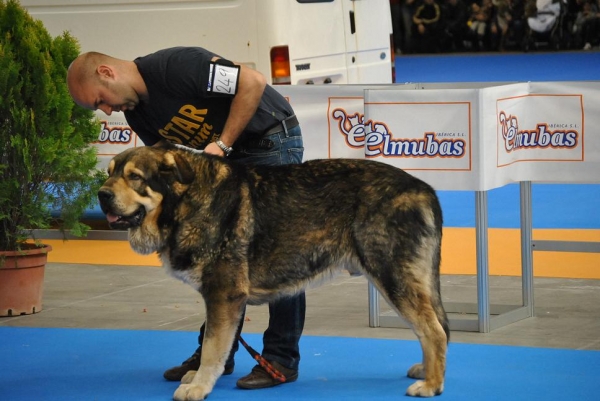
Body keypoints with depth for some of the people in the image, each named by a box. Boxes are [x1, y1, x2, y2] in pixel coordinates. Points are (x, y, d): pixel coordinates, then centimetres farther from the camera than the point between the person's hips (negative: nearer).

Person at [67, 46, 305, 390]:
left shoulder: (177, 66, -25)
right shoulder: (137, 114, 2)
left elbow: (253, 82, -25)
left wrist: (223, 144, -23)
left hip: (272, 139, -9)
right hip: (227, 157, 9)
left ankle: (282, 359, -5)